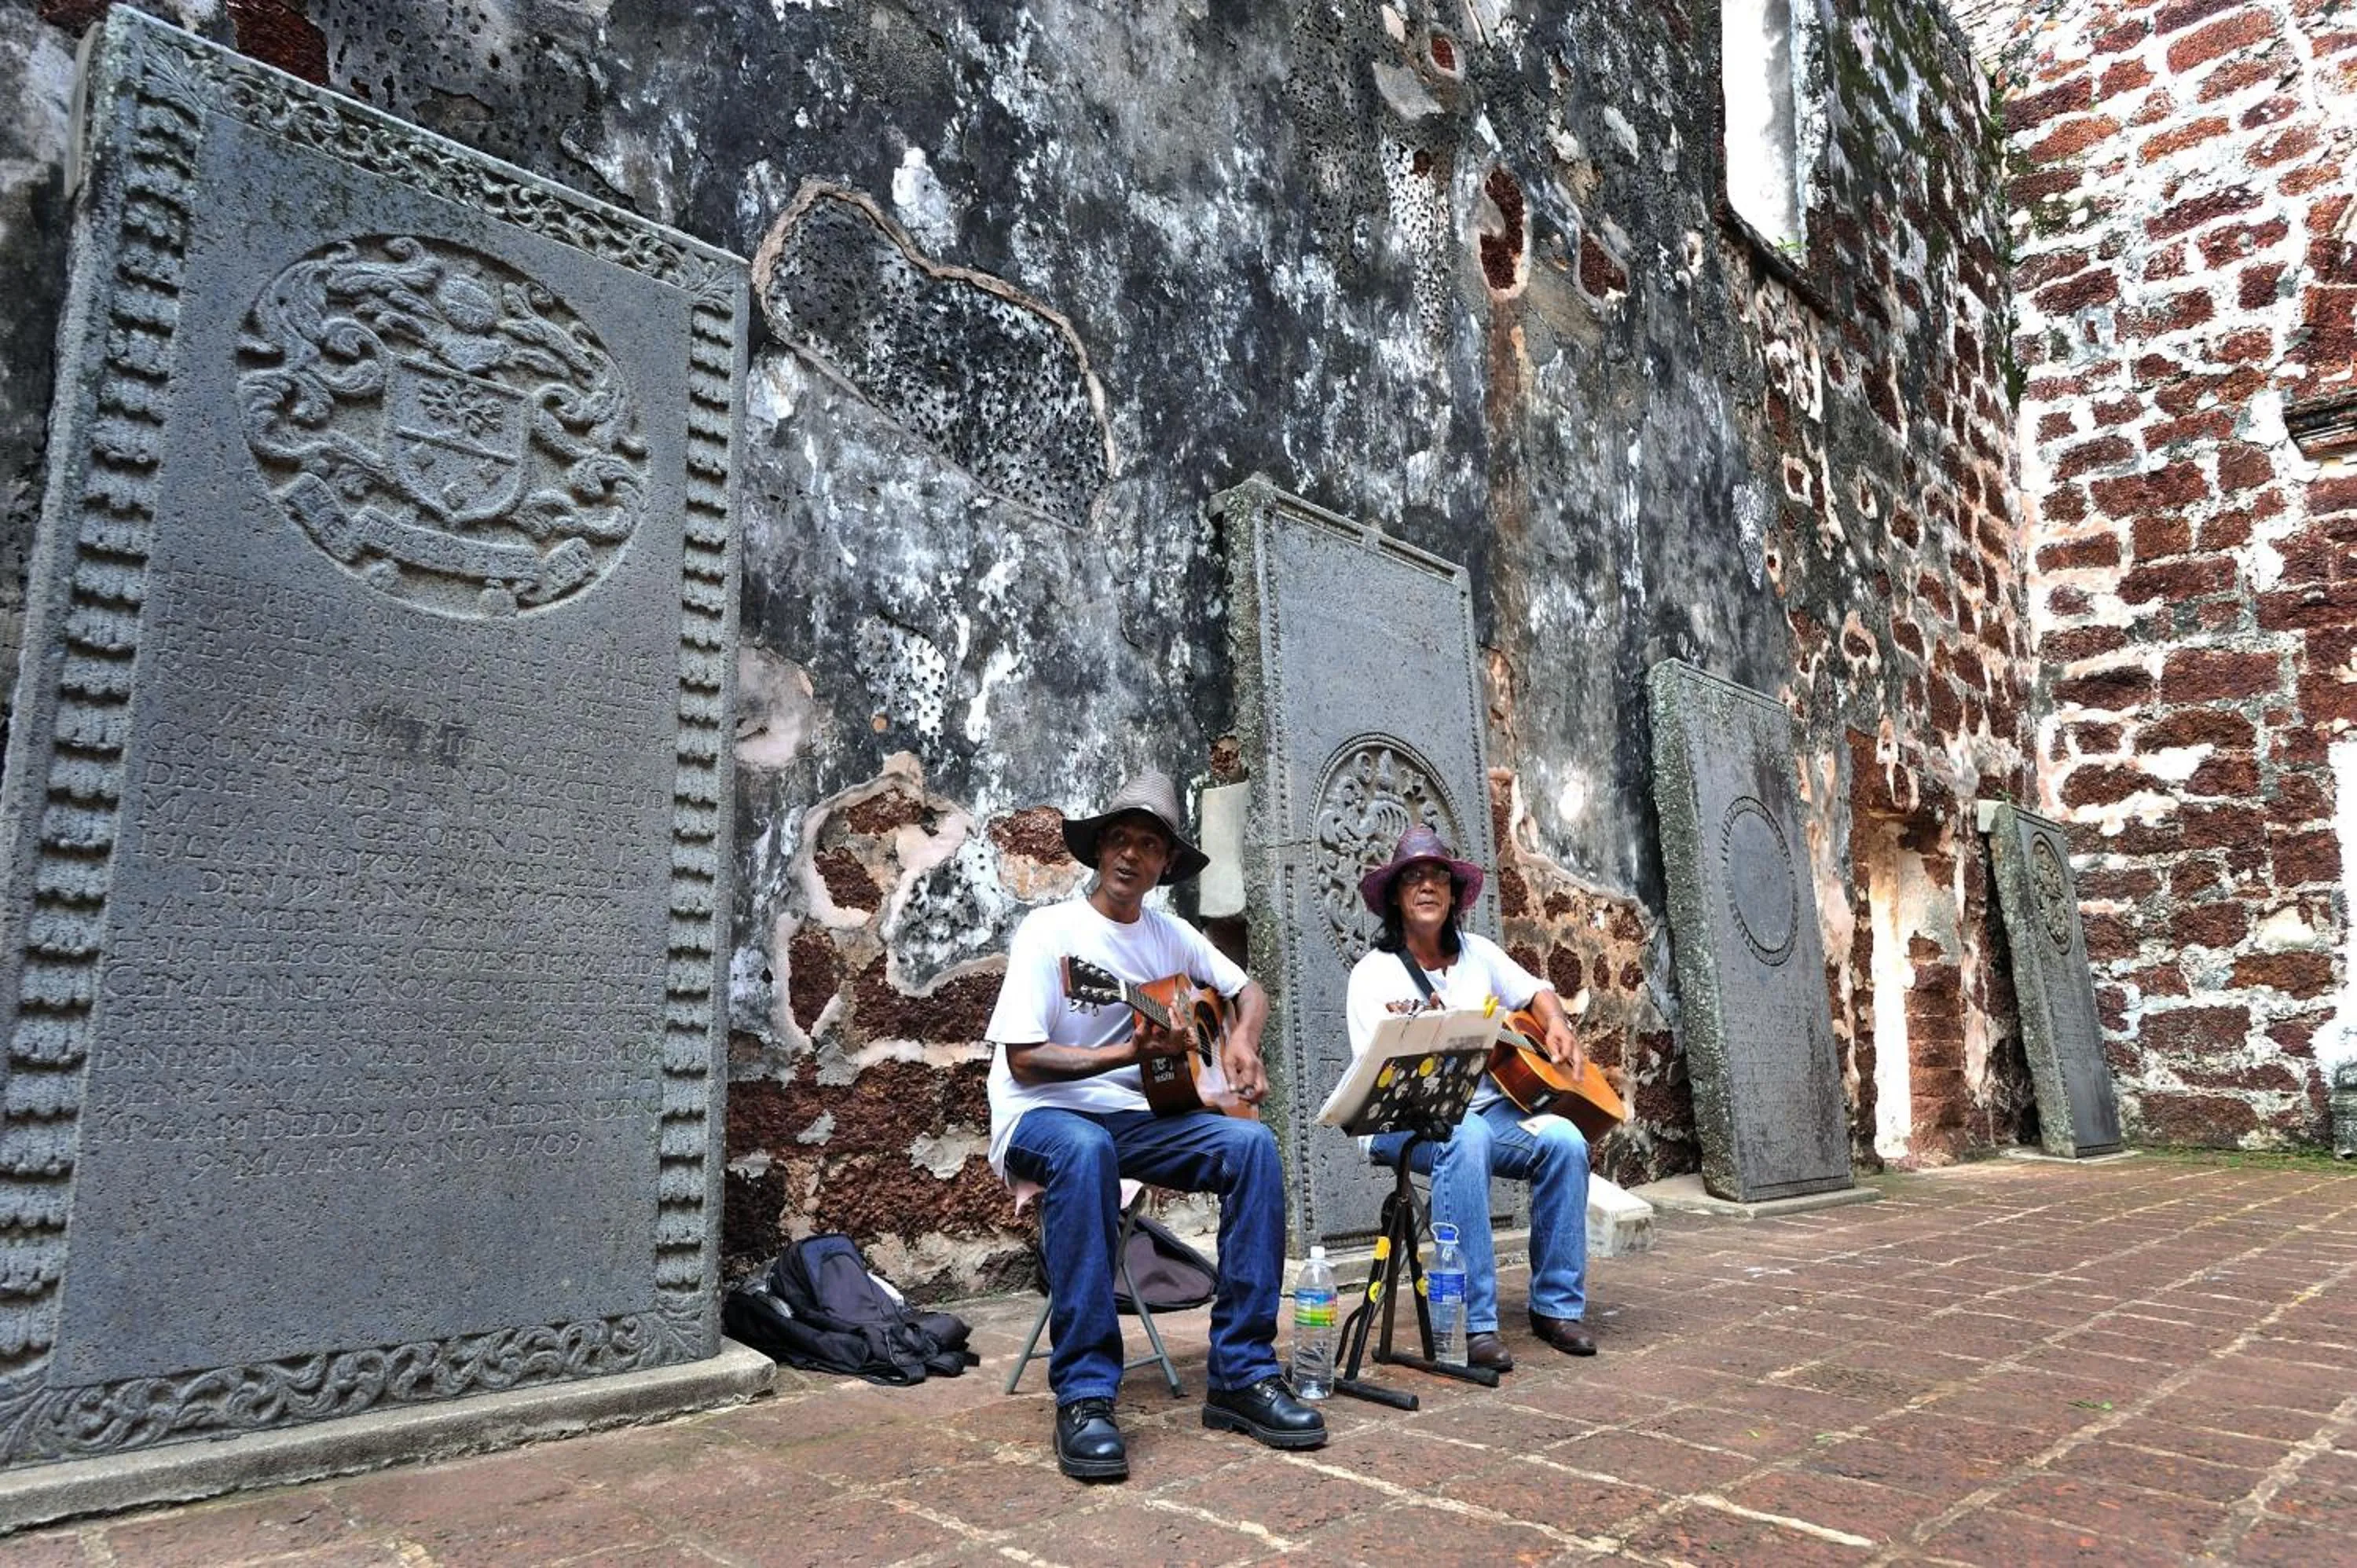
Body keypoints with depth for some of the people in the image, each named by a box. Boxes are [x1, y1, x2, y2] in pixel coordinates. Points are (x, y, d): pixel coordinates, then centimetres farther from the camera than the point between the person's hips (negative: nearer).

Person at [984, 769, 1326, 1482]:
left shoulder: (1169, 934, 9)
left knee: (1252, 1145, -20)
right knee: (1086, 1149, -41)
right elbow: (1022, 1059, -14)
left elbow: (1247, 987, 21)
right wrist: (1127, 1053, -24)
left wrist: (1242, 1040, -1)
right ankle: (1084, 1395, -33)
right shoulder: (1049, 931, -9)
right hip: (1043, 1116, -5)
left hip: (1133, 1114, 5)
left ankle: (1242, 1375, -16)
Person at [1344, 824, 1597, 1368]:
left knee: (1565, 1141, -21)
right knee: (1464, 1138, -37)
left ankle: (1556, 1305, -5)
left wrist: (1557, 1025, 5)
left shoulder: (1479, 954, 11)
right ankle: (1473, 1323, -32)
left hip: (1489, 1108, 5)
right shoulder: (1374, 972, -5)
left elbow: (1535, 991, 26)